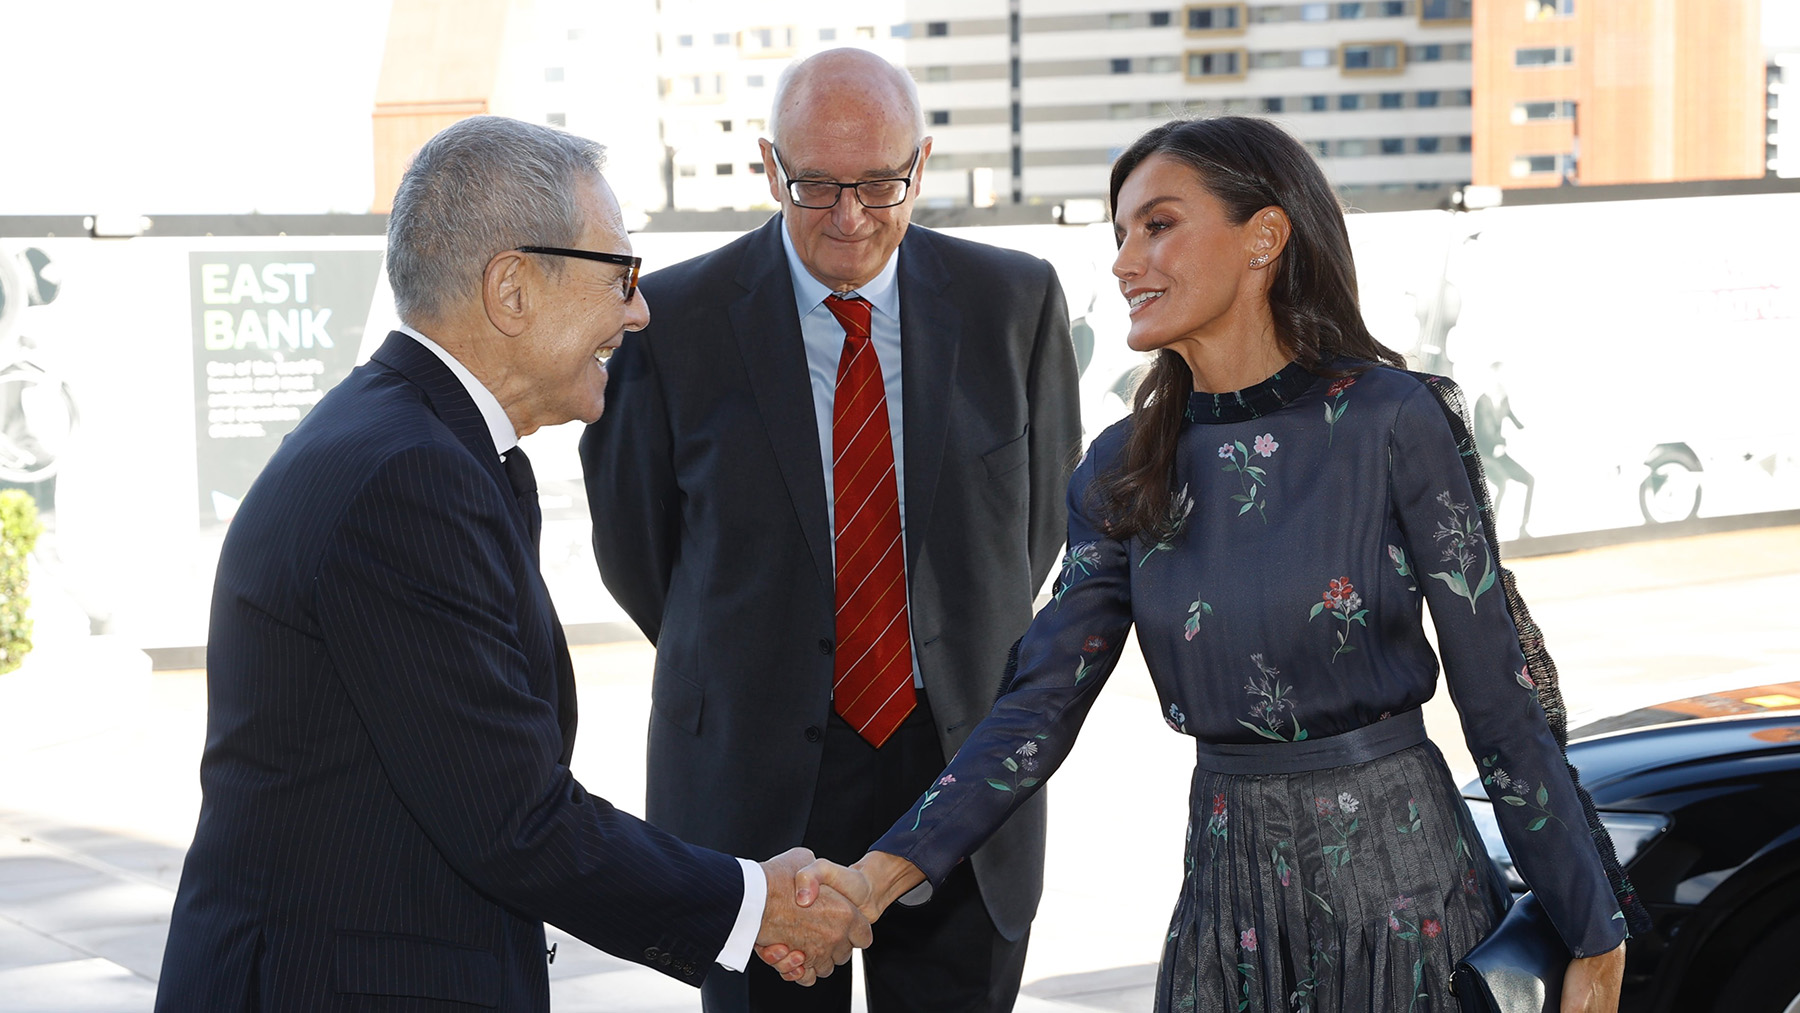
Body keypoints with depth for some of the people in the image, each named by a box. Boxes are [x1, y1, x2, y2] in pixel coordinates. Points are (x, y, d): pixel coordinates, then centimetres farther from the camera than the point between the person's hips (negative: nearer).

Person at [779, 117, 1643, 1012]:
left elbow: (1499, 695, -9)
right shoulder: (1124, 470, 3)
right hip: (1230, 880, 4)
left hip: (1398, 871, -4)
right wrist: (881, 875, -16)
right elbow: (1042, 705, -2)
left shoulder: (1391, 424, -11)